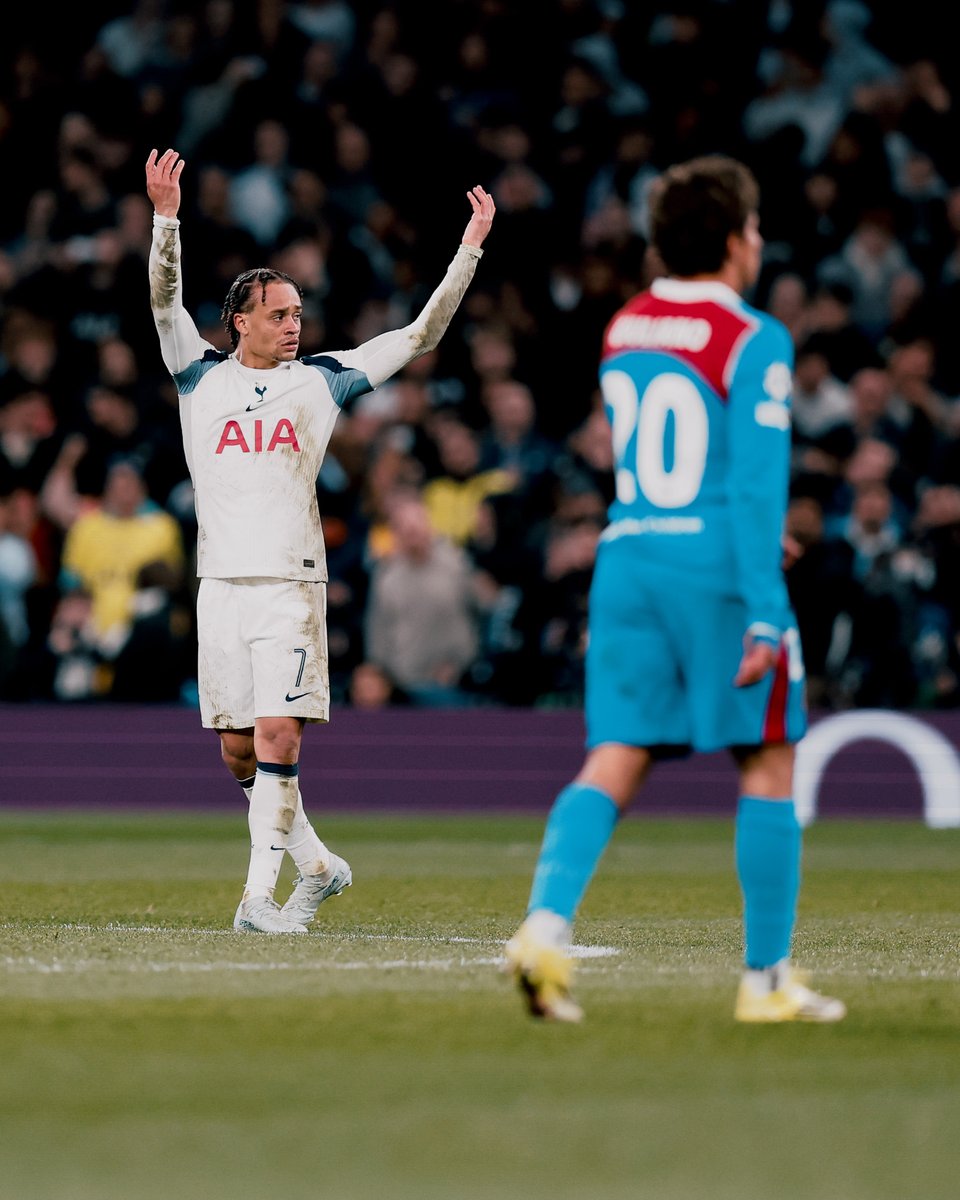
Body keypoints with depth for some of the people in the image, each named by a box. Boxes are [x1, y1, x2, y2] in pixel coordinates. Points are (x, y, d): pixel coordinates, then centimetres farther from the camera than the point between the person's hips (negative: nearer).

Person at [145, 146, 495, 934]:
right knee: (238, 749, 4)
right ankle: (317, 863, 23)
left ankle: (260, 892, -12)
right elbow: (166, 299, -4)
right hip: (222, 582, 2)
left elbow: (420, 337, 10)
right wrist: (166, 219, -18)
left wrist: (469, 250, 4)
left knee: (279, 735, -13)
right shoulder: (203, 378, 9)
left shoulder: (321, 380, 8)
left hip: (293, 586, -2)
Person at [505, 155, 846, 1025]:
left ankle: (547, 921, -21)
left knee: (614, 764, 2)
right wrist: (765, 614, -17)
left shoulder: (622, 331, 13)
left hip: (627, 557, 6)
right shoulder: (753, 342, -9)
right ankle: (766, 978, 9)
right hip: (719, 567, -6)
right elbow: (758, 483, -16)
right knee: (768, 764, 7)